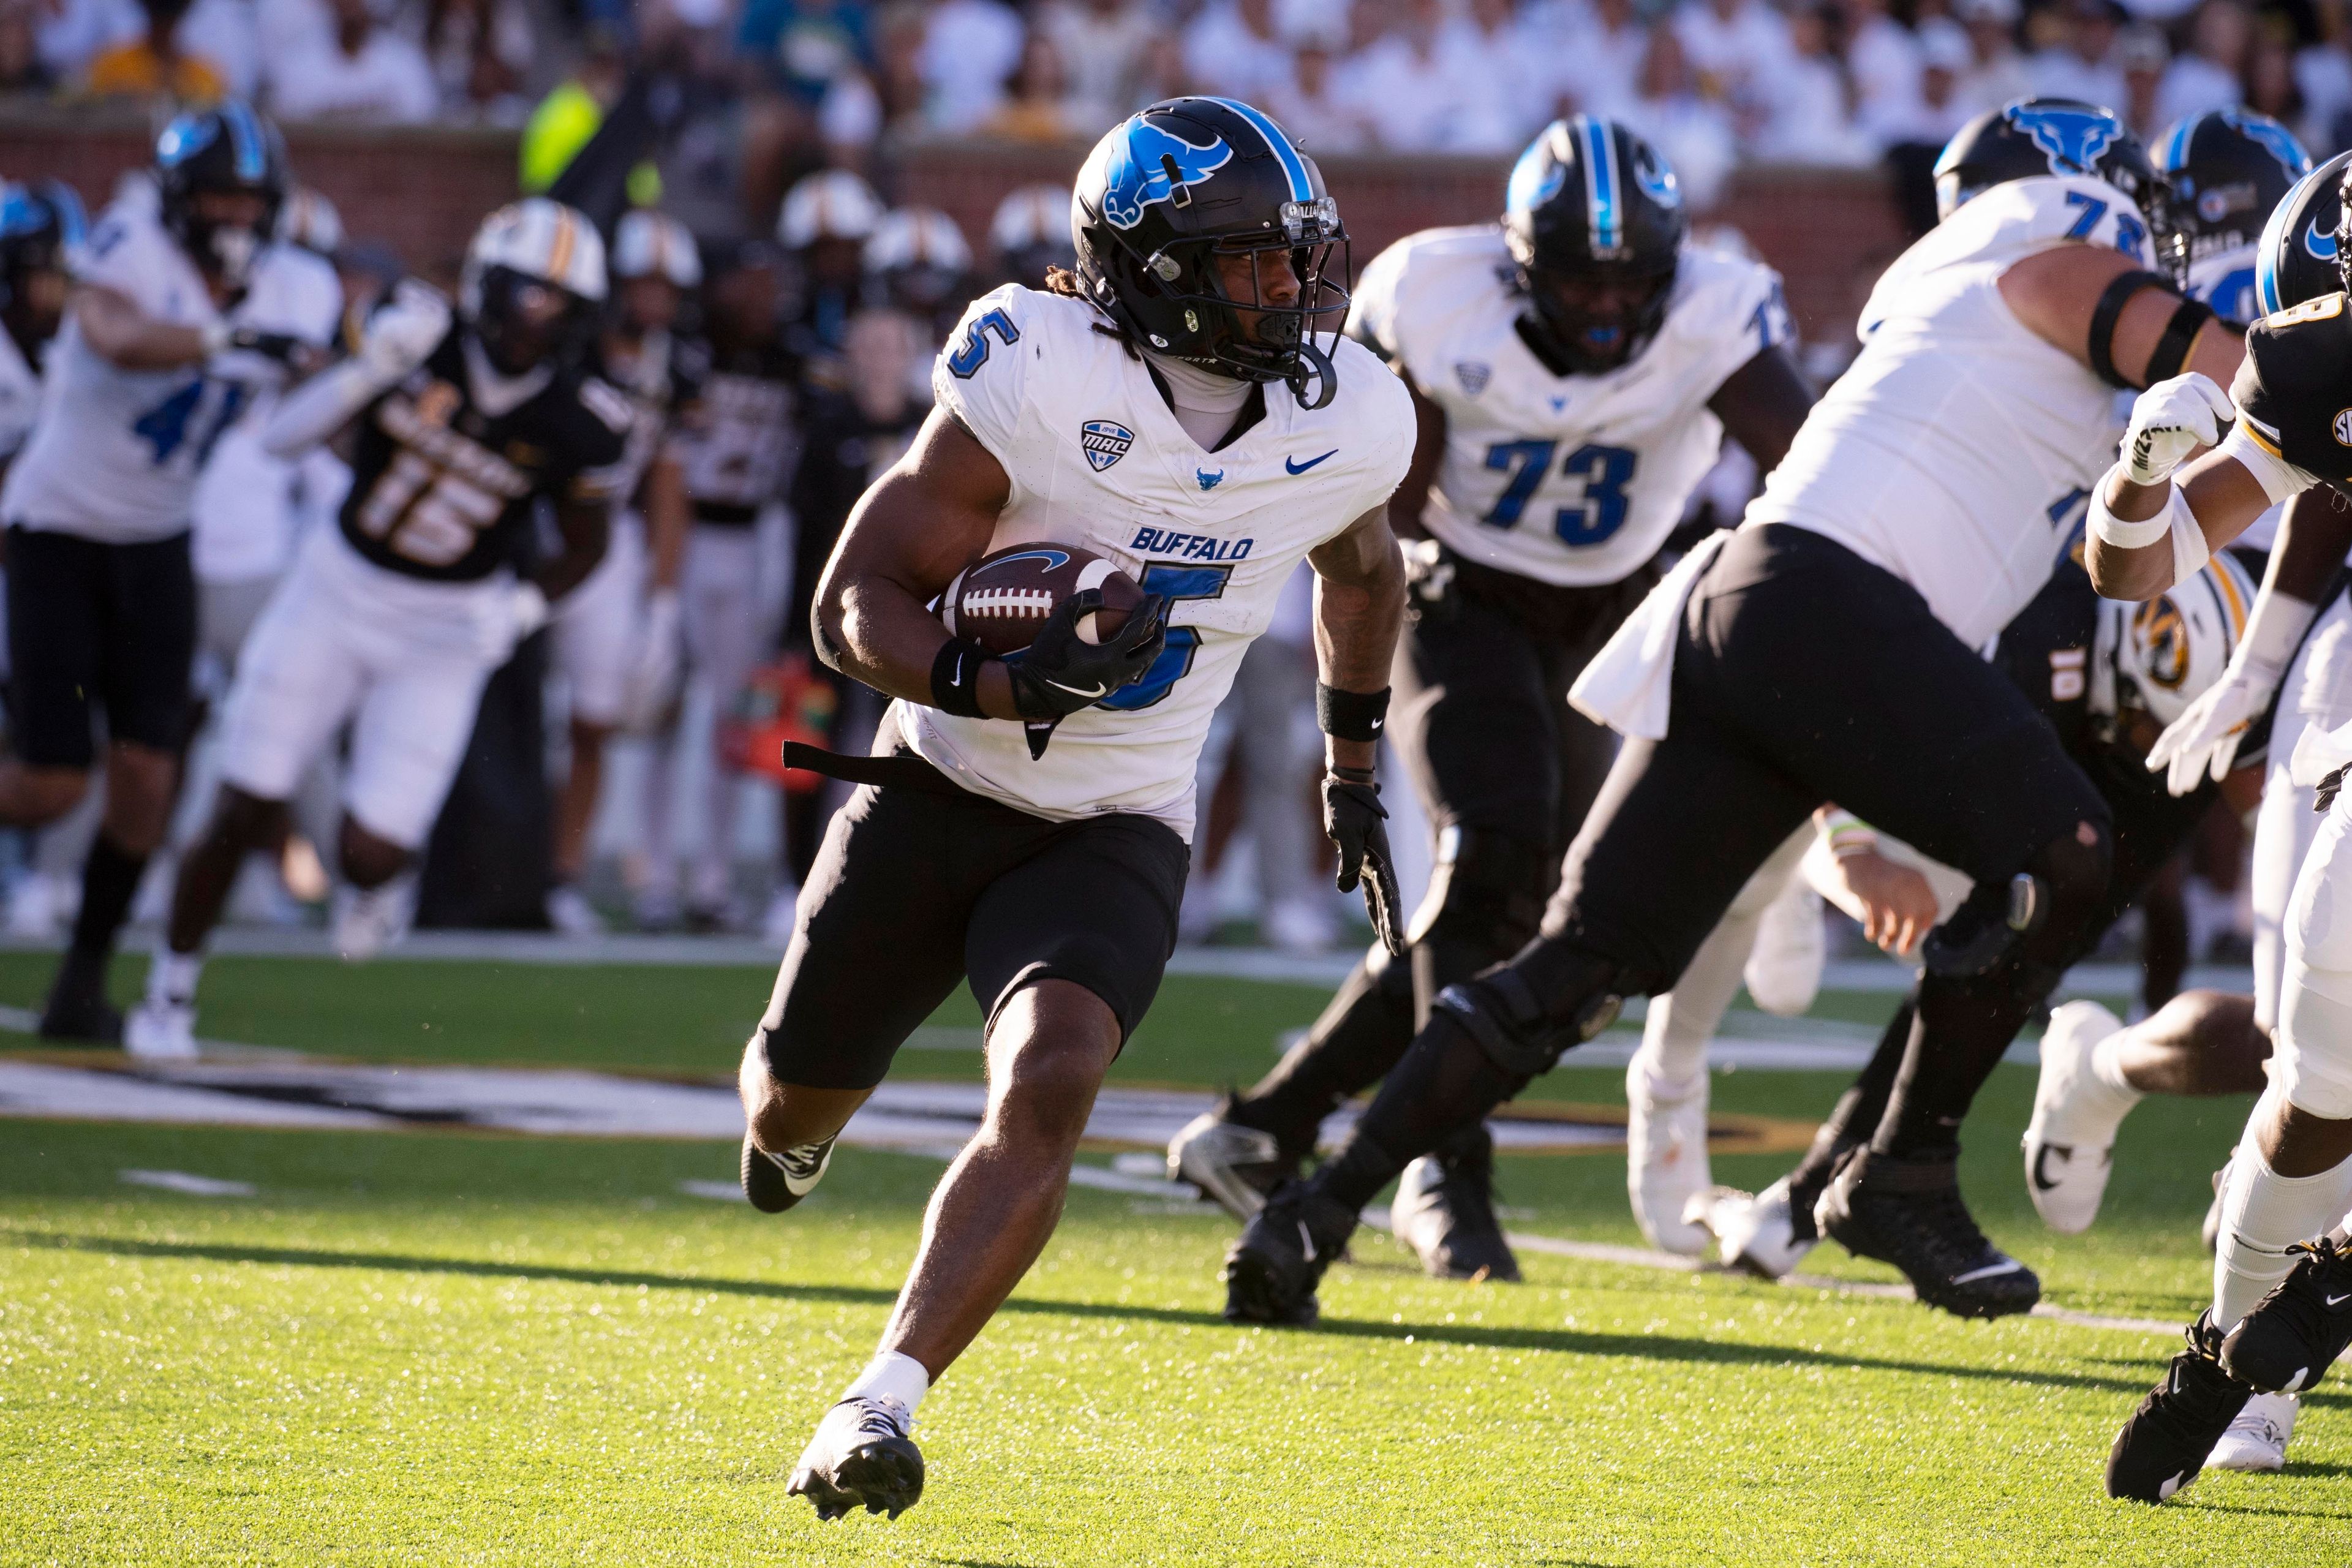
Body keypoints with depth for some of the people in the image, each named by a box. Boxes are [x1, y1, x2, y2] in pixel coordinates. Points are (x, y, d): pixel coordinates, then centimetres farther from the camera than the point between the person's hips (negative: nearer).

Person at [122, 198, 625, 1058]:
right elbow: (284, 436, -17)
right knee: (242, 815, -1)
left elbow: (584, 545, 3)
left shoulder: (578, 425, -14)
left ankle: (374, 875, 30)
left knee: (371, 855, -9)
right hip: (338, 590, 0)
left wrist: (524, 608, -15)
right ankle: (169, 996, 20)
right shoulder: (419, 333, -16)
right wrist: (369, 367, -32)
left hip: (444, 635, 0)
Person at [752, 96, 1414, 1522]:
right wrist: (993, 685, -36)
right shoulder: (1041, 382, -22)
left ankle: (880, 1408, -26)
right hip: (942, 794, -1)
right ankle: (799, 1126, 55)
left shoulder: (1350, 425, -10)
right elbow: (859, 602, -18)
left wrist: (1355, 771, 21)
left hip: (1116, 836, 1)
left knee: (1050, 1088, -27)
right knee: (797, 1100, 15)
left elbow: (1362, 573, 16)